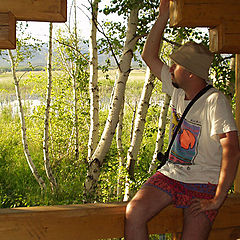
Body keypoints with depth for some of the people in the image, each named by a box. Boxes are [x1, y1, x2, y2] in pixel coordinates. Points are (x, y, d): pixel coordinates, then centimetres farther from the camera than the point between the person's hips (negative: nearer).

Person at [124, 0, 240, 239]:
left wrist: (217, 200, -25)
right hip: (171, 174, 5)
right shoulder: (178, 89, 3)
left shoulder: (214, 101, -18)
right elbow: (149, 56, 13)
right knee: (133, 213, -19)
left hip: (203, 184, -5)